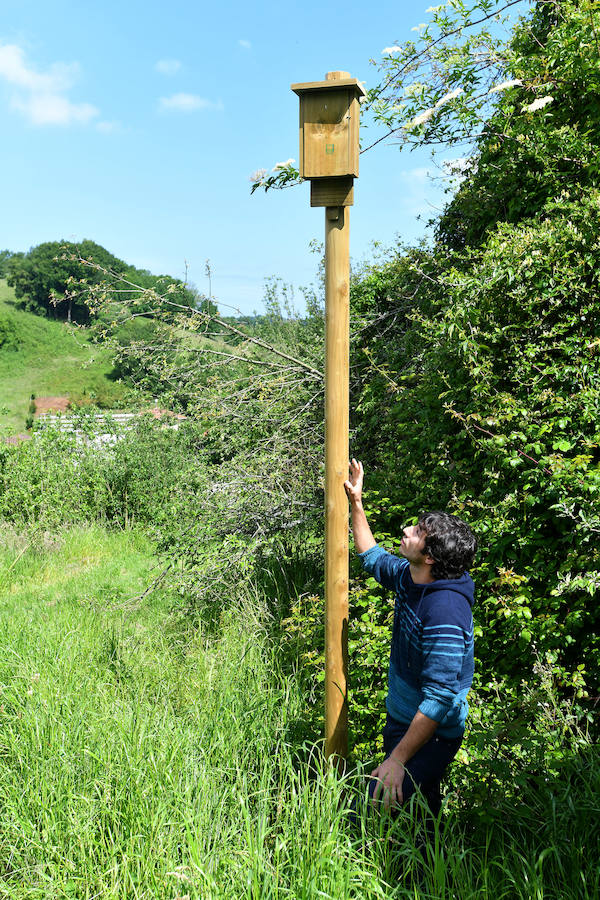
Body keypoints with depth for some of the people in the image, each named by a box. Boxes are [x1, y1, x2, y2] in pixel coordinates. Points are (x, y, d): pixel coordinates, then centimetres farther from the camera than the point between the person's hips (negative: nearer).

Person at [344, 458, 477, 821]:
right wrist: (356, 503, 13)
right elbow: (372, 557, 18)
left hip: (432, 734, -8)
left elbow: (440, 696, -30)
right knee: (419, 803, 23)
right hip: (400, 720, 9)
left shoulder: (445, 611, -30)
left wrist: (398, 759, -27)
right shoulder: (408, 575, -4)